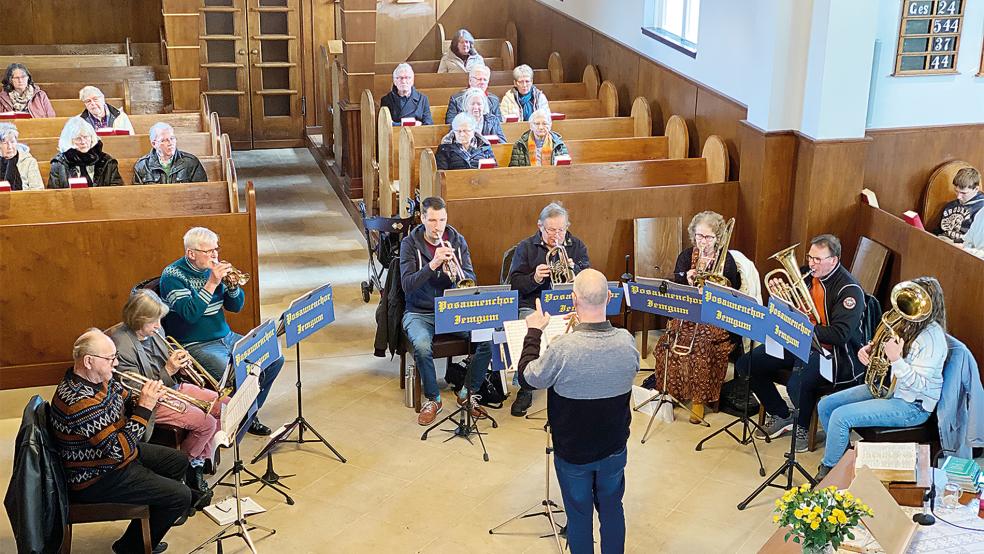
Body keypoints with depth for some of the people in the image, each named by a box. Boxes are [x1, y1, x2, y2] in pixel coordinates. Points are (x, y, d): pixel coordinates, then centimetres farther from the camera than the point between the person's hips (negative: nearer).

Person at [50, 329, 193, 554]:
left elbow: (125, 399, 12)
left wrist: (147, 396, -11)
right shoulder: (79, 402, -35)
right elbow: (120, 449, -34)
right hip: (96, 479, -10)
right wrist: (145, 407, -30)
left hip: (117, 450, 10)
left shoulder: (100, 378, -6)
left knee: (179, 462, 20)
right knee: (181, 496, -10)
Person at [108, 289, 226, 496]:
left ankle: (200, 461, 7)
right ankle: (186, 466, 4)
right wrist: (168, 371, -27)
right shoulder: (122, 345, -22)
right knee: (205, 422, -22)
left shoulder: (153, 331, 1)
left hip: (172, 387, 9)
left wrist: (179, 361, -6)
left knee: (223, 405, -2)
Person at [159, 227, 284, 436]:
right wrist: (212, 283, -26)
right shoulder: (172, 275, -11)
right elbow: (190, 313, -24)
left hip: (227, 337, 8)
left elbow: (235, 306, 11)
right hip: (195, 346, -8)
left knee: (275, 359, 1)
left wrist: (232, 285, -9)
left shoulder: (213, 269, 9)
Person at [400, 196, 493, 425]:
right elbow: (407, 285, -15)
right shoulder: (409, 243, -5)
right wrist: (433, 265, -29)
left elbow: (471, 280, -1)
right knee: (422, 346, -35)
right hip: (420, 313, -3)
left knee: (488, 338, -21)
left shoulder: (457, 241, 4)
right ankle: (432, 400, -9)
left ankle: (468, 393, 0)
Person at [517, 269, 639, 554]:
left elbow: (527, 378, -13)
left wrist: (534, 332, -3)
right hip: (614, 449, 3)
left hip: (573, 453, -3)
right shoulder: (627, 341, -19)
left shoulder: (563, 348, -32)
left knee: (579, 515, 17)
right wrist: (582, 330, 9)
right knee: (612, 509, 23)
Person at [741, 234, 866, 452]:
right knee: (746, 364, -2)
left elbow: (840, 335, -25)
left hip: (833, 351, -8)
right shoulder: (808, 276, 5)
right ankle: (780, 416, 14)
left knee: (797, 384, -35)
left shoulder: (849, 290, -16)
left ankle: (803, 427, -1)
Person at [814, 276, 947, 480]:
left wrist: (895, 358, -37)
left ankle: (827, 471, -1)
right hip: (888, 387, 9)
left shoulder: (932, 337, -23)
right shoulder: (908, 322, 3)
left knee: (840, 416, -22)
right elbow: (883, 352, 19)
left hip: (912, 406, -9)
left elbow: (918, 384, -26)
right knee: (825, 406, 3)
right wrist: (869, 351, -3)